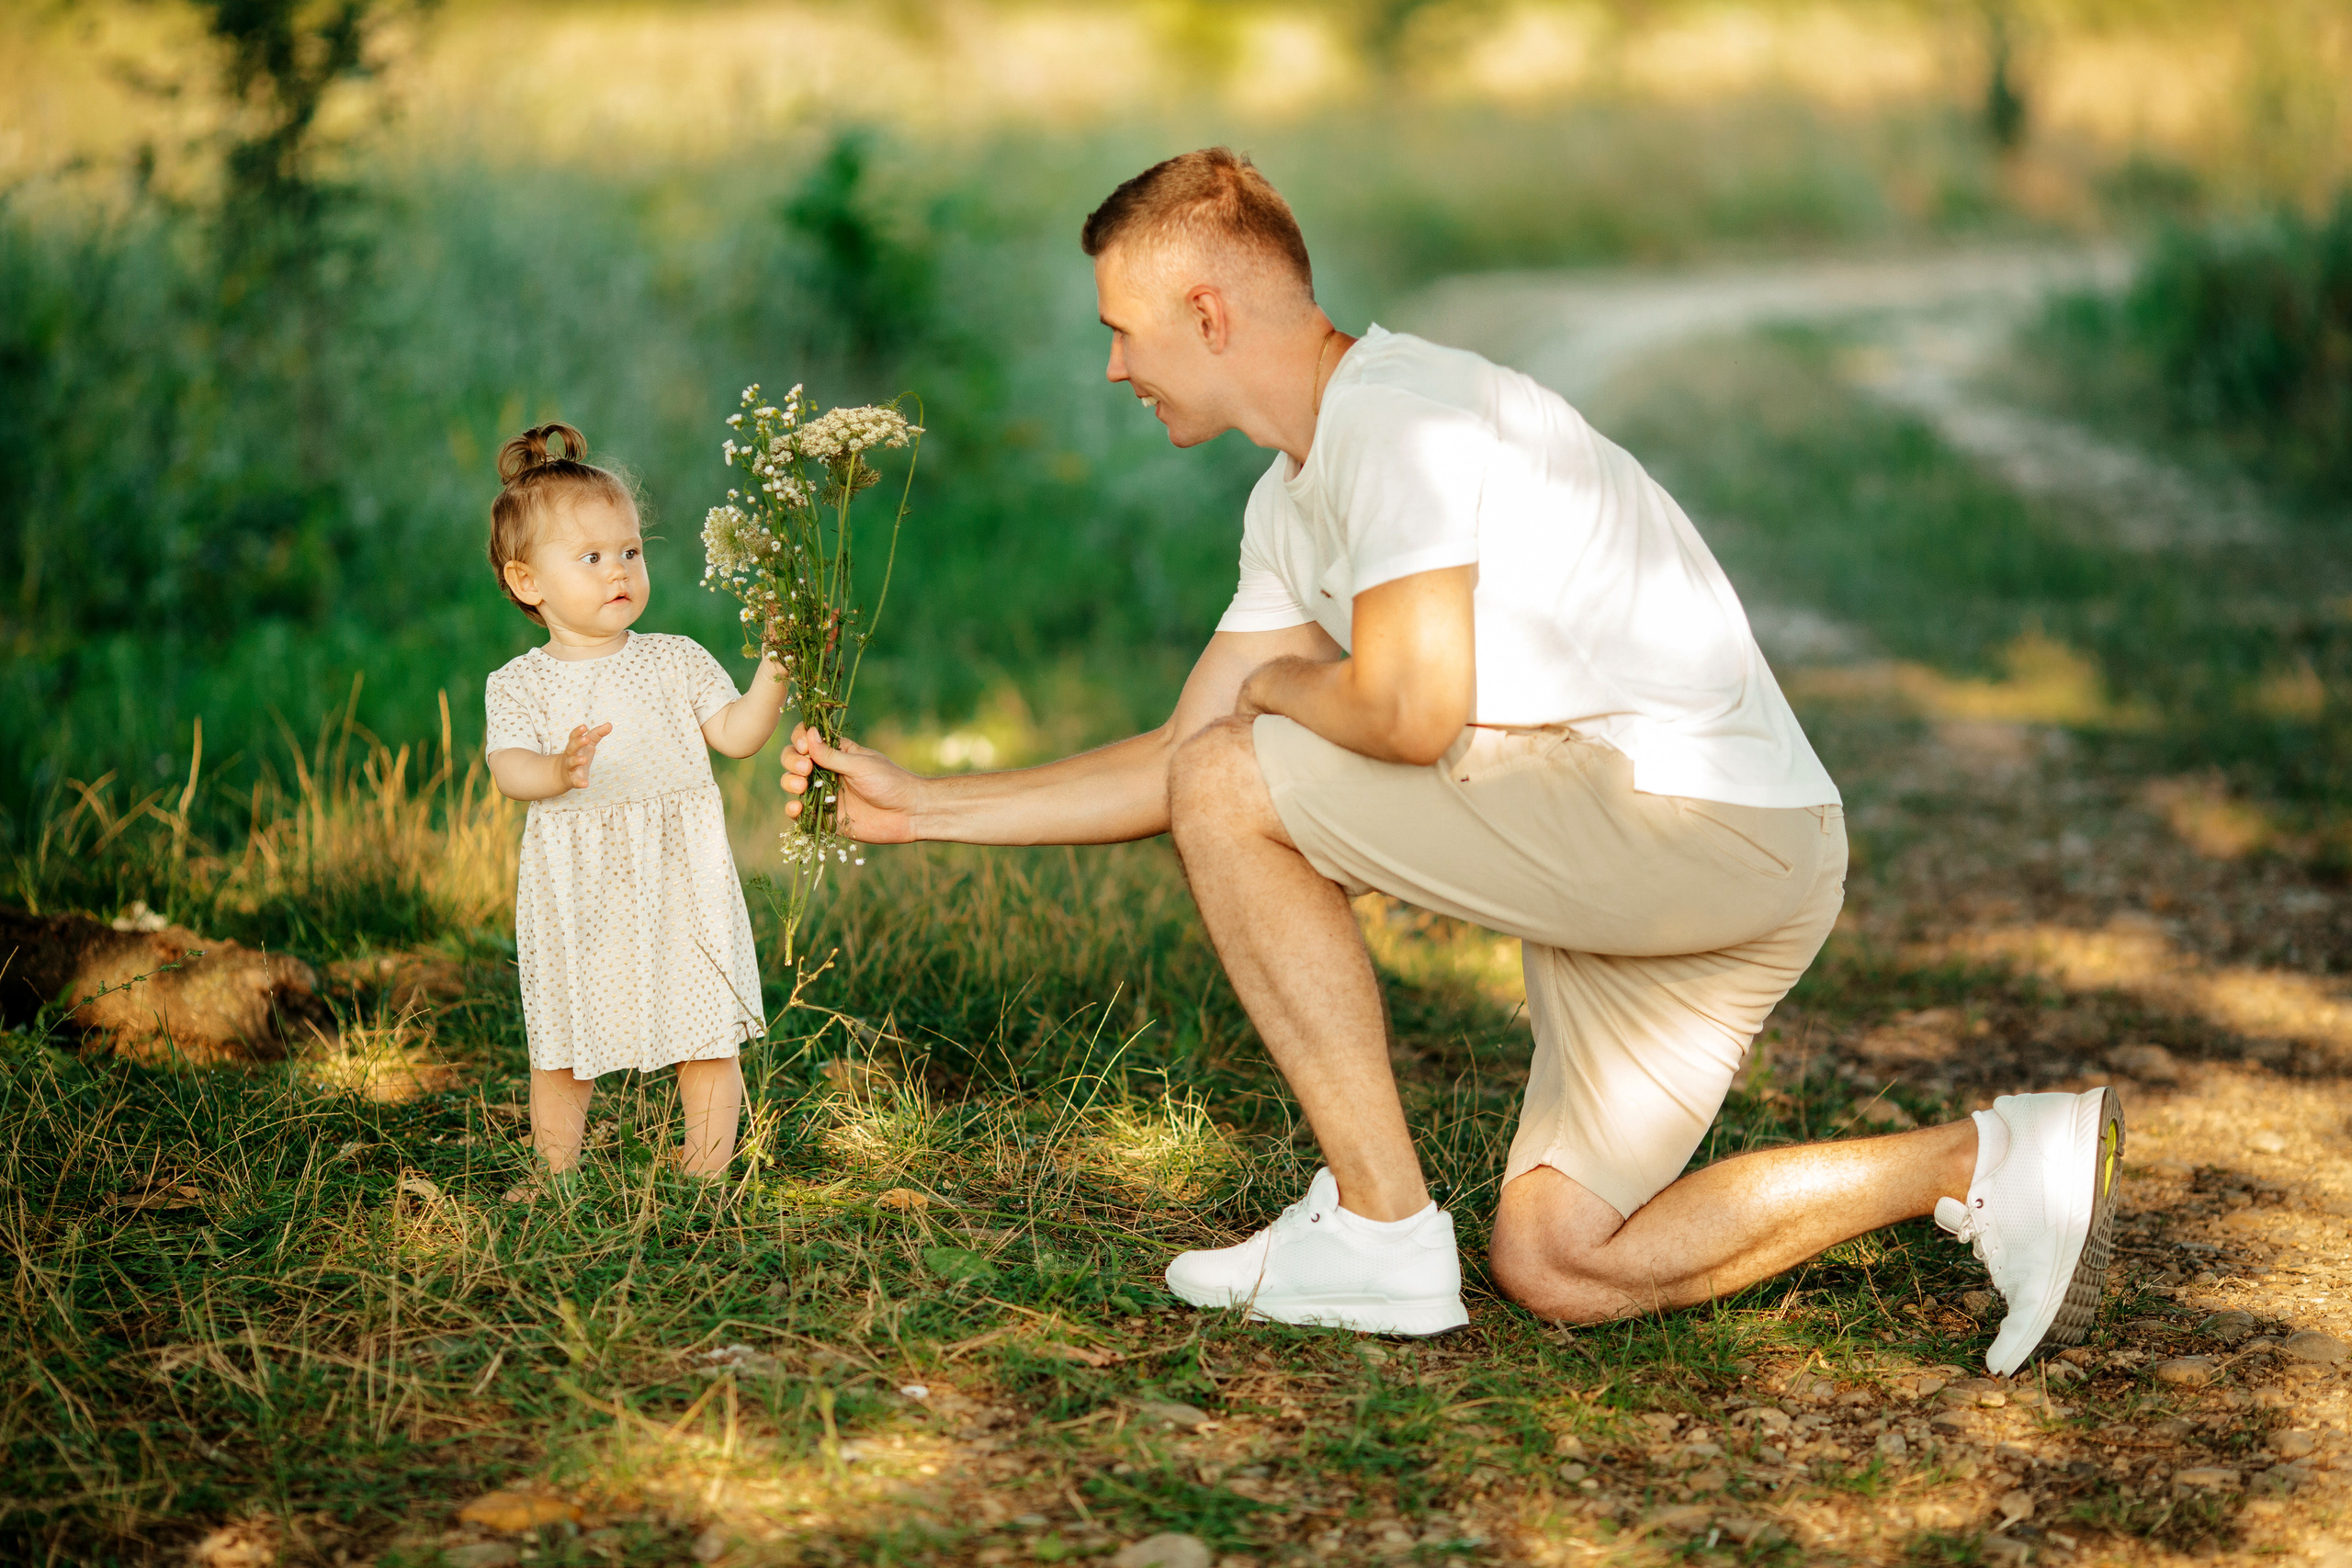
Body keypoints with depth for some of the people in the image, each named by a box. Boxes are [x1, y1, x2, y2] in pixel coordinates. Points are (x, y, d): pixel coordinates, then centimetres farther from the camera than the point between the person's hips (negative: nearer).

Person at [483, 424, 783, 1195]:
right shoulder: (520, 684, -1)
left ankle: (708, 1169, 18)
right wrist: (558, 771, -36)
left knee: (708, 1036, 5)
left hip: (679, 884, 1)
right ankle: (556, 1173, 25)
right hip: (576, 896, 0)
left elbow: (736, 733, 0)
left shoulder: (676, 661, 4)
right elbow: (508, 767, -14)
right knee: (562, 1047, 9)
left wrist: (774, 674, -15)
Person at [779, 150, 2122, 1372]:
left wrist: (1278, 684, -3)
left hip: (1696, 811, -10)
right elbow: (1177, 760, 20)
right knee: (1556, 1268, 9)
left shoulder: (1401, 413, -14)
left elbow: (1412, 712, -25)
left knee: (1234, 784, -10)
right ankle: (1994, 1164, 9)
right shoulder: (1294, 503, 17)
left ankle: (1381, 1228, -7)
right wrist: (919, 806, 20)